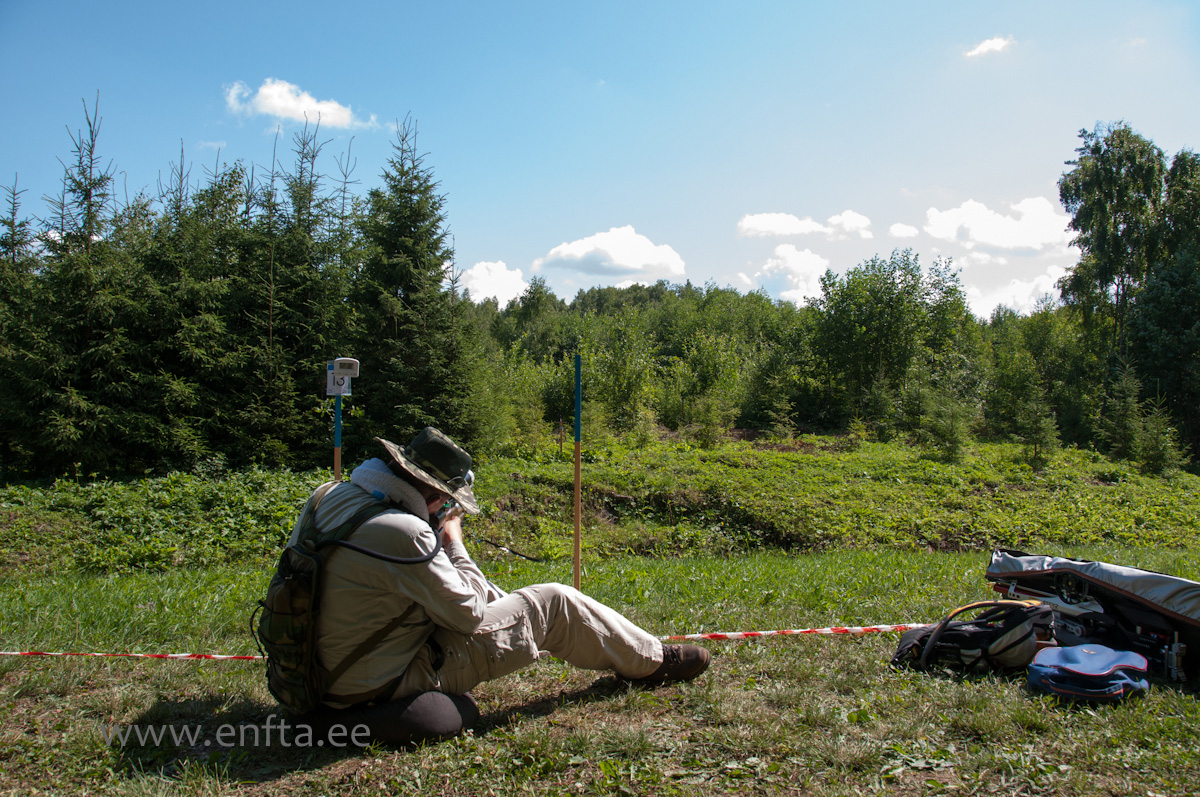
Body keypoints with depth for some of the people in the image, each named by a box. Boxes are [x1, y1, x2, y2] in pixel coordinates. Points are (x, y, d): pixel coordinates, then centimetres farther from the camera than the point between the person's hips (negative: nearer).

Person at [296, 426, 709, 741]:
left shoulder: (330, 498, -4)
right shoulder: (402, 534, -32)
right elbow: (469, 614, -19)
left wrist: (436, 538, 2)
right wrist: (452, 541, -6)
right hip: (392, 682, -9)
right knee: (553, 602, -4)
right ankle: (652, 662, 18)